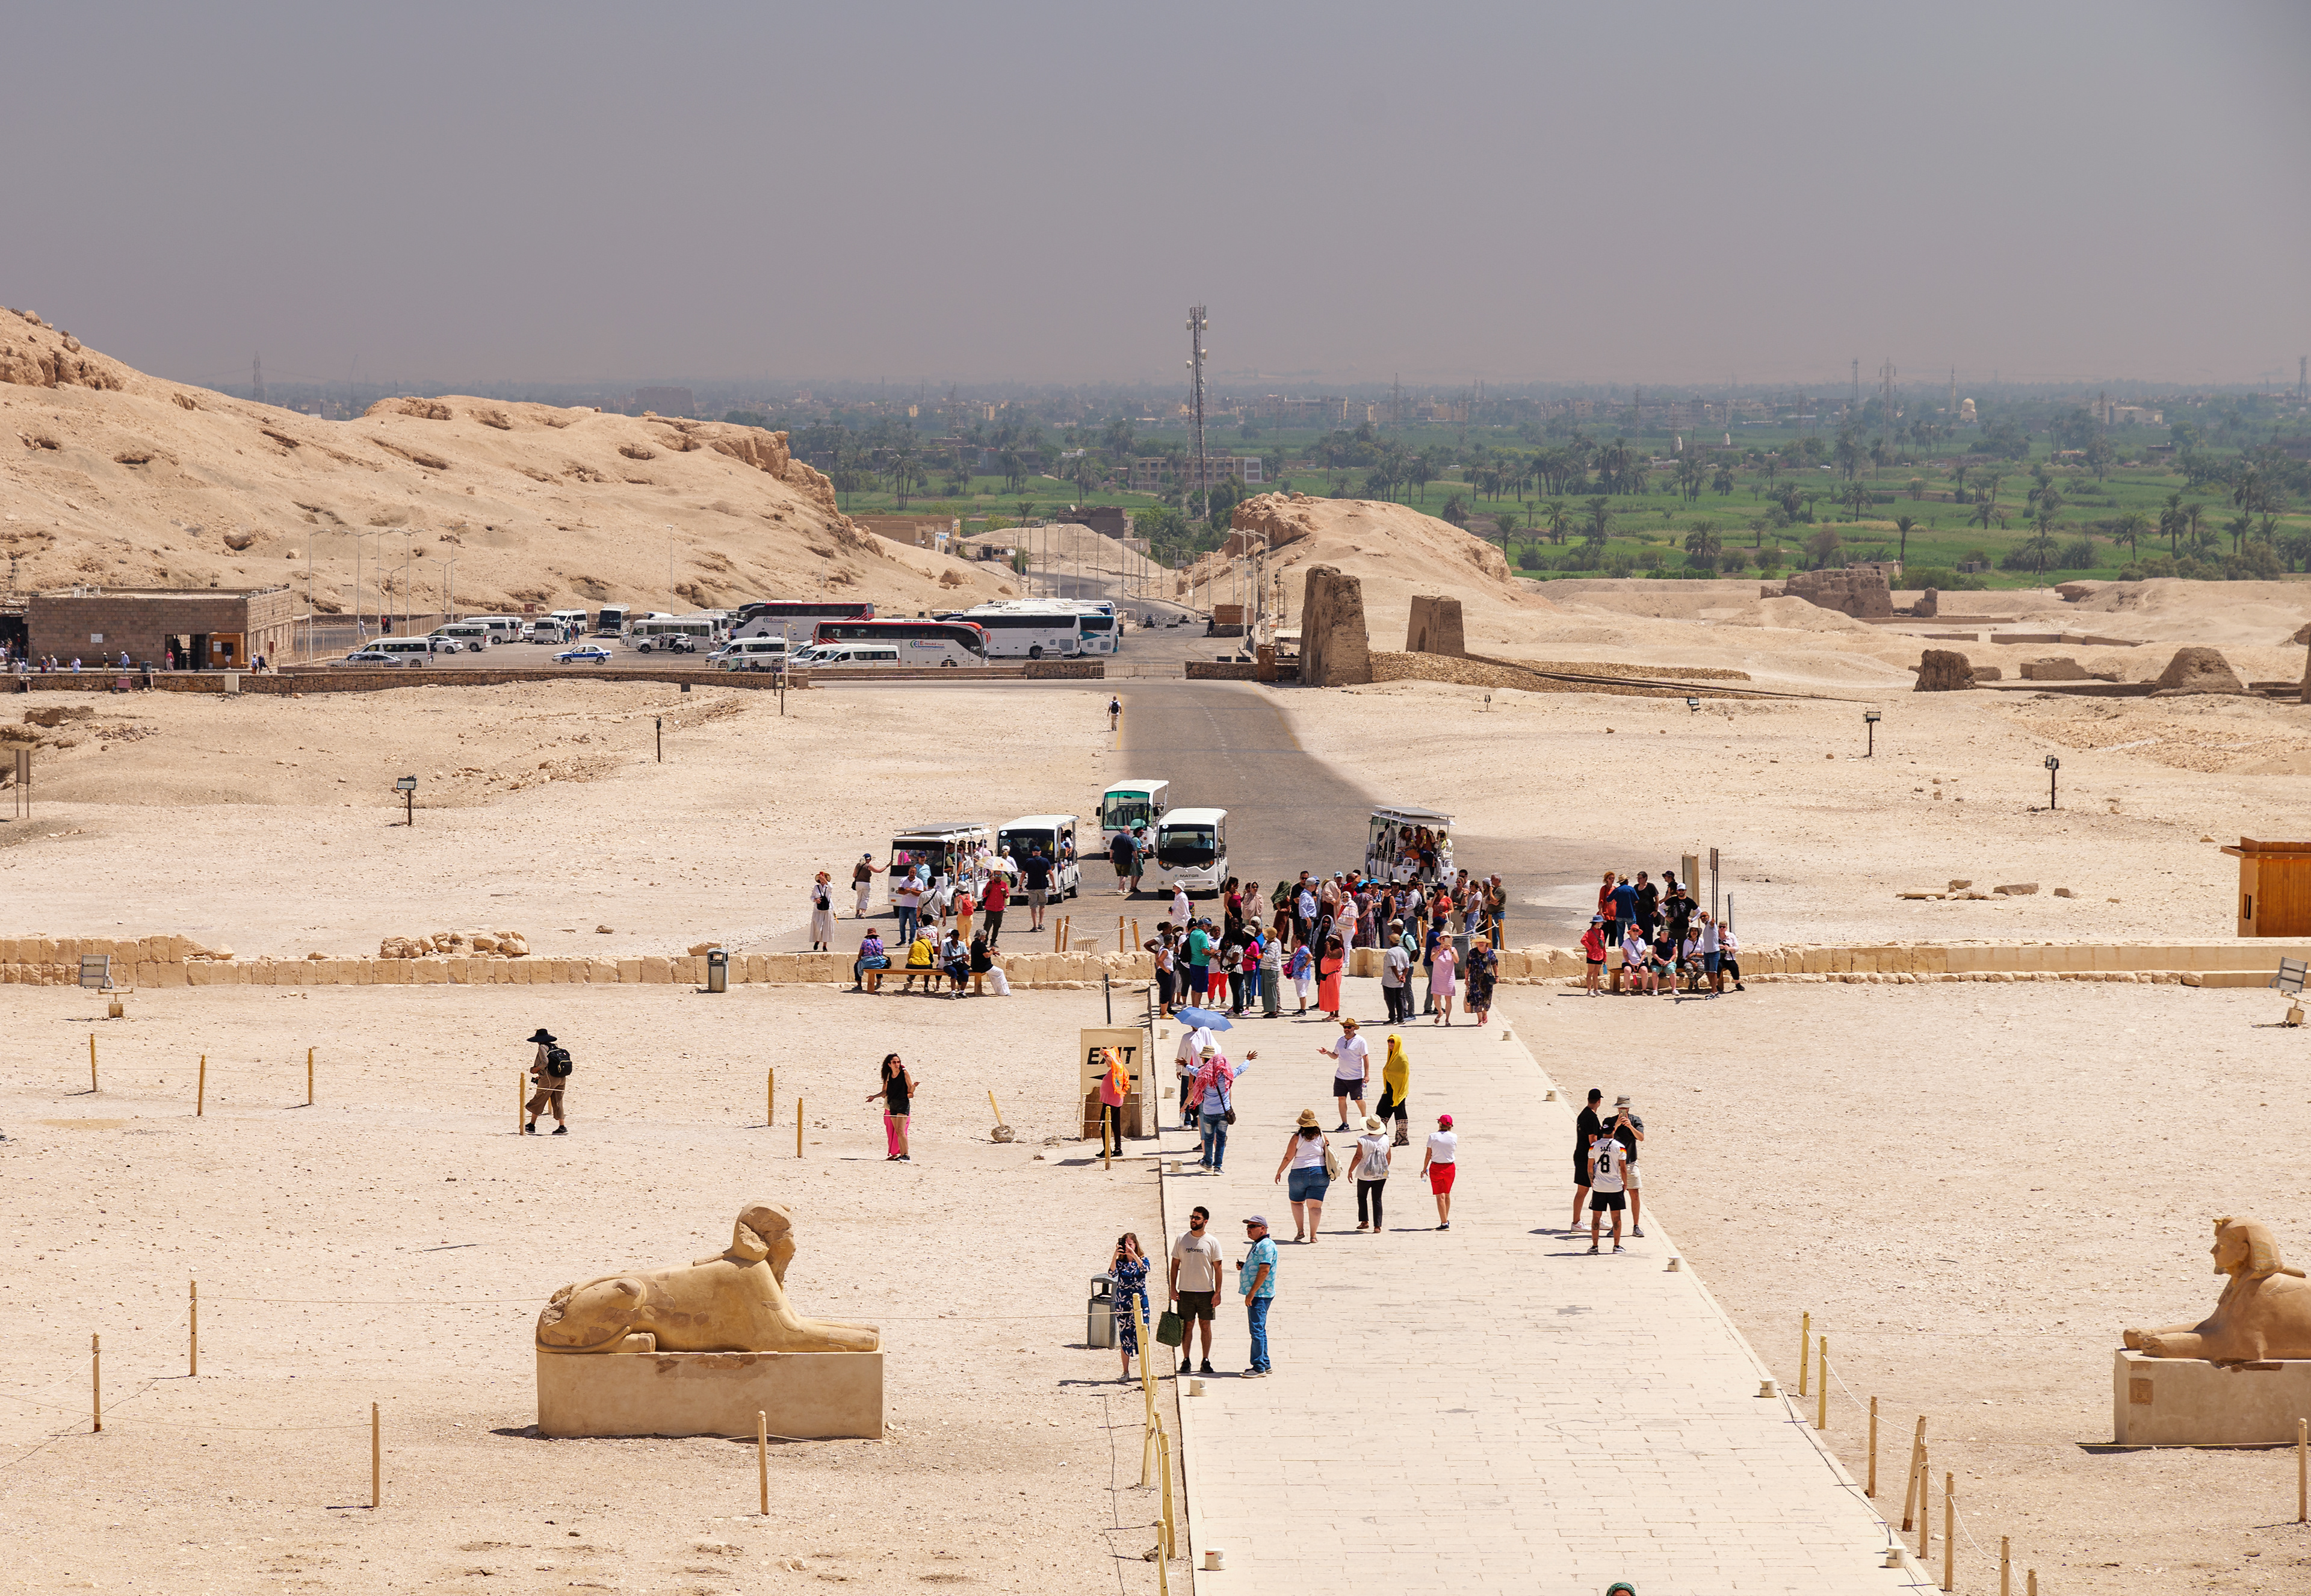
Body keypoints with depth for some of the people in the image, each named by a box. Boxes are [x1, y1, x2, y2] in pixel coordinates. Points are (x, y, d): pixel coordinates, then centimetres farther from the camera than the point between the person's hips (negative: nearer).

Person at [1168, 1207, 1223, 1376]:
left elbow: (1217, 1268, 1)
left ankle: (1206, 1361, 11)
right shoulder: (1182, 1239, 3)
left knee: (1206, 1326, 4)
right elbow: (1175, 1265, 7)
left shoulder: (1212, 1242, -1)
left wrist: (1218, 1292, -4)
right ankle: (1186, 1360, 8)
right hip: (1186, 1291, 1)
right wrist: (1173, 1289, 1)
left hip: (1206, 1292, -1)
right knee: (1187, 1325, 2)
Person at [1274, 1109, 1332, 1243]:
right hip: (1319, 1173, 2)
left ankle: (1300, 1230, 9)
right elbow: (1328, 1154, 5)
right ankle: (1313, 1235, -3)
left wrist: (1279, 1172, 6)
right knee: (1315, 1205, 2)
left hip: (1299, 1172, -2)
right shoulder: (1321, 1136, 0)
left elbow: (1288, 1158, -6)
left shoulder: (1297, 1137, -7)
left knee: (1296, 1202, 19)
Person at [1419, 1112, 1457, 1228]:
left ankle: (1444, 1223, -5)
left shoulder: (1433, 1136, -11)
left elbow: (1428, 1155, -7)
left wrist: (1424, 1169, 4)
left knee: (1440, 1196, -1)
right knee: (1447, 1195, 19)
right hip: (1450, 1167, 3)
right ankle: (1445, 1220, 29)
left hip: (1436, 1168, -3)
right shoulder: (1454, 1137, -5)